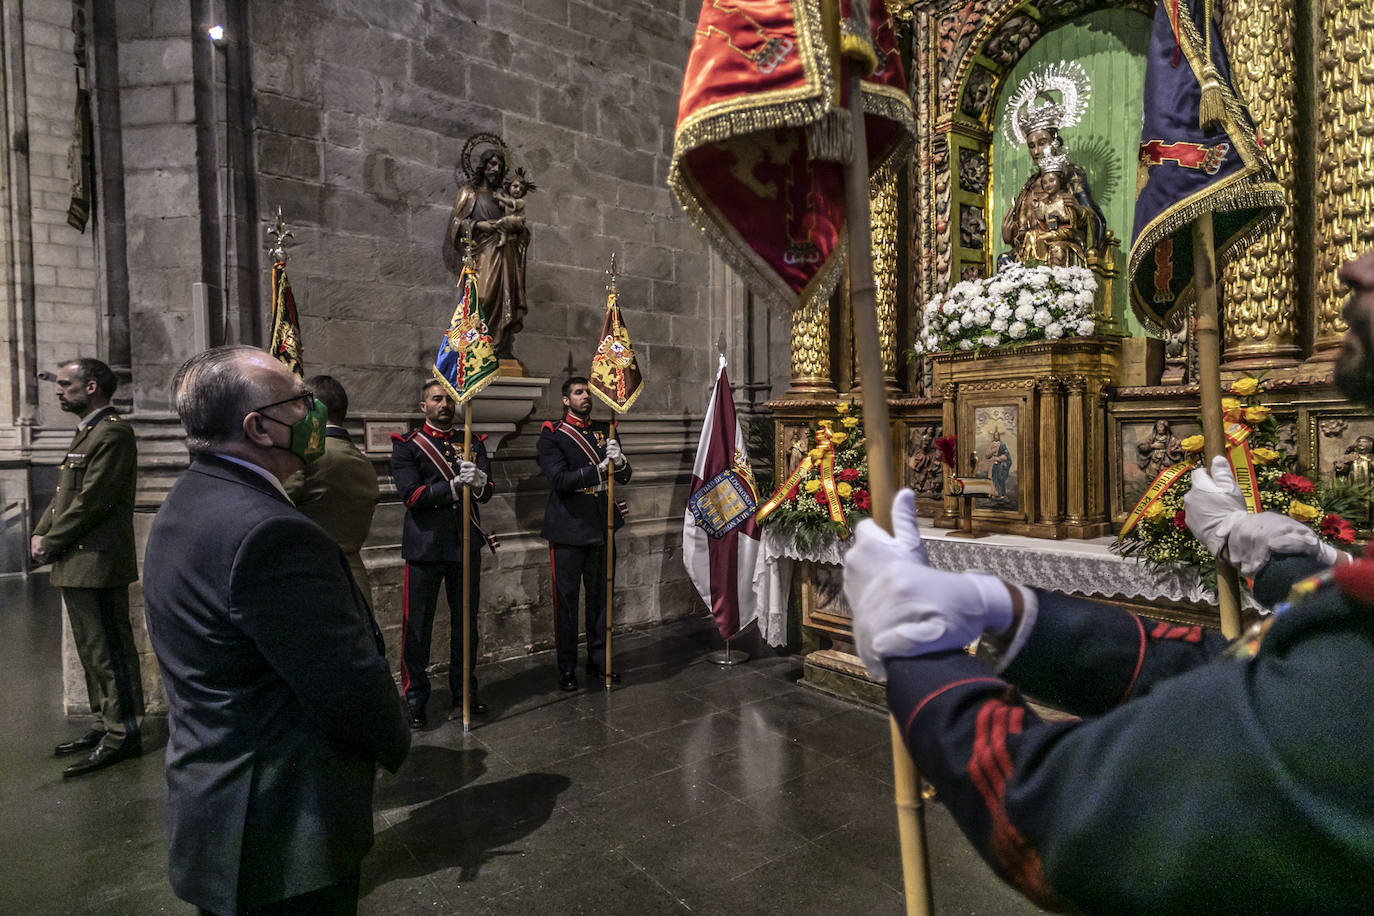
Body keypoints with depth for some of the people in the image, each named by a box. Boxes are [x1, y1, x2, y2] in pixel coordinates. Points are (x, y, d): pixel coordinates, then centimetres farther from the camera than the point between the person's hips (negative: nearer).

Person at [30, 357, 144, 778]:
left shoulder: (112, 433, -15)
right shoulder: (87, 432, 18)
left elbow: (92, 501, -19)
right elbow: (65, 494, 19)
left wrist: (51, 542, -11)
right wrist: (41, 532, 4)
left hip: (98, 564, -10)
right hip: (78, 565, 10)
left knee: (109, 651, -3)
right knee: (92, 650, 18)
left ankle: (122, 735, 6)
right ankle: (105, 723, 29)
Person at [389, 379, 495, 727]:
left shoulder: (473, 443, 11)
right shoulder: (406, 446, 0)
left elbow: (488, 493, 0)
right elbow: (411, 495, -11)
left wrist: (479, 481, -23)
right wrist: (454, 486, -23)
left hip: (467, 544, 4)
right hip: (425, 546, -3)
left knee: (466, 622, 12)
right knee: (417, 626, 3)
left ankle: (463, 691, 28)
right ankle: (415, 700, 18)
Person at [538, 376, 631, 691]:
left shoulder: (604, 431, 11)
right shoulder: (552, 434, -4)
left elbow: (624, 476, 6)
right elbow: (559, 479, -16)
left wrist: (619, 460, -16)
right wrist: (599, 469, -25)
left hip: (601, 526, 5)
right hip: (568, 529, -4)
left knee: (599, 597, 12)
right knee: (566, 599, 3)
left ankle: (598, 664, 25)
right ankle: (566, 670, 15)